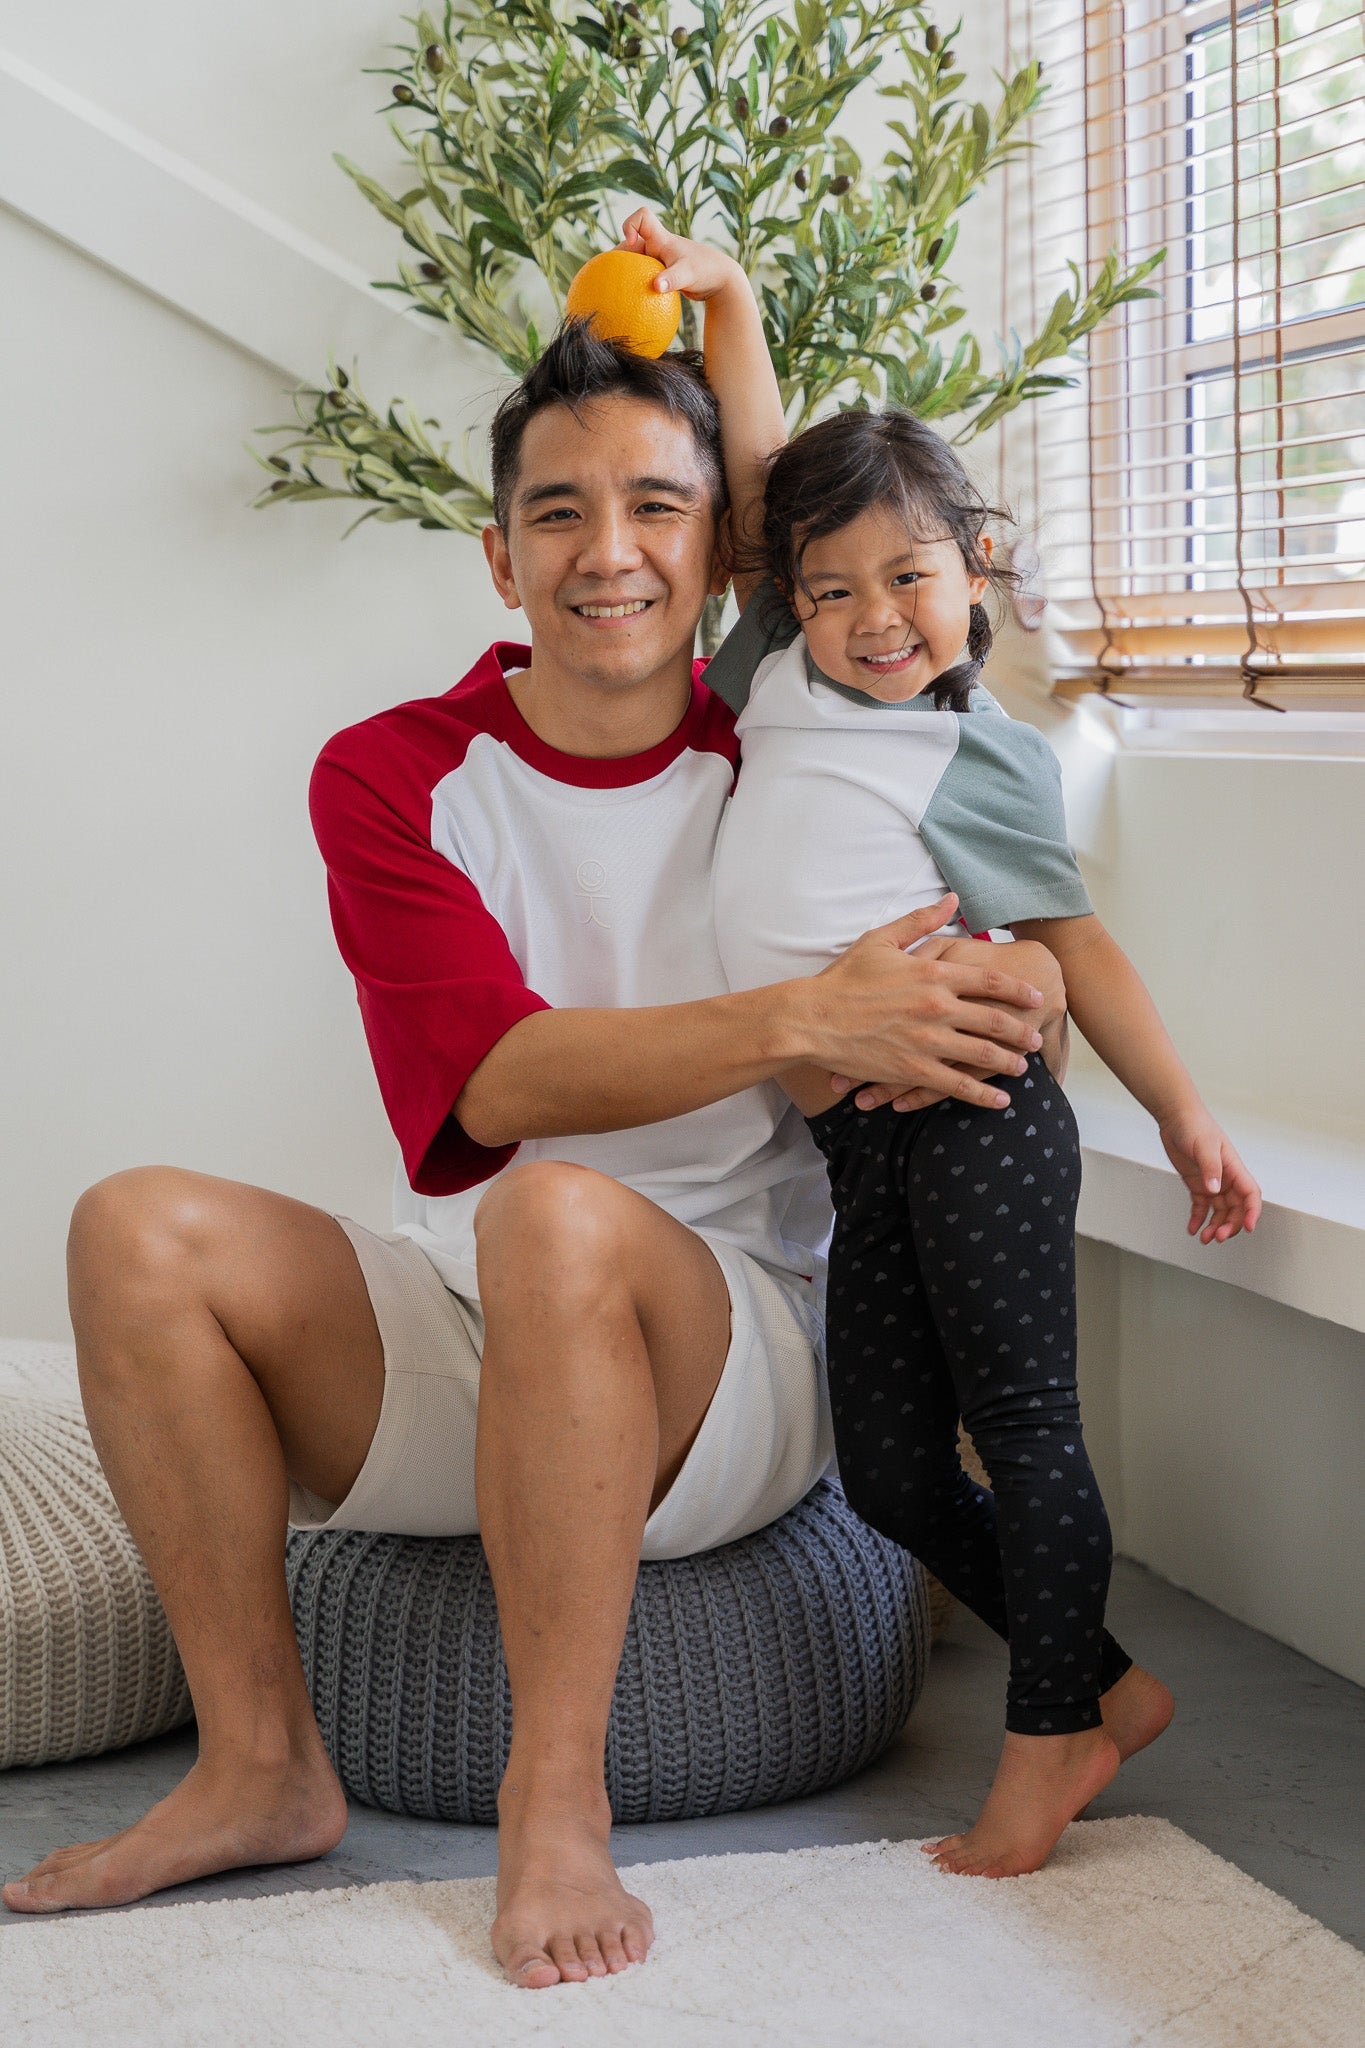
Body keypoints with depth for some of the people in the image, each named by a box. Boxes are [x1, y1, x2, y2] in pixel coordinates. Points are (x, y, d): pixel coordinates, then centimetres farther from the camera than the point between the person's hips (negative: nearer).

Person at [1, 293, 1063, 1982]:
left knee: (561, 1218, -34)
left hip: (727, 1356, -2)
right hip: (452, 1340, 3)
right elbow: (496, 1077, -15)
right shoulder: (392, 777, 1)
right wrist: (805, 1019, -27)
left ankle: (557, 1800, -23)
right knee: (140, 1227, -19)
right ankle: (260, 1766, -10)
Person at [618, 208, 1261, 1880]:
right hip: (856, 1145, 6)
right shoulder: (783, 684, 17)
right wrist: (718, 298, 14)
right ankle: (1109, 1688, 23)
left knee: (1021, 1424, -2)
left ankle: (1045, 1739, 12)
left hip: (975, 1116, -6)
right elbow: (762, 486, 19)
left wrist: (1182, 1114, 4)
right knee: (888, 1473, 8)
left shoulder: (983, 757, 5)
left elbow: (1073, 942, 7)